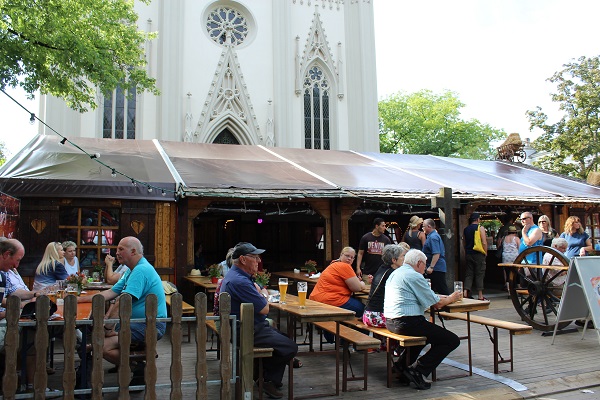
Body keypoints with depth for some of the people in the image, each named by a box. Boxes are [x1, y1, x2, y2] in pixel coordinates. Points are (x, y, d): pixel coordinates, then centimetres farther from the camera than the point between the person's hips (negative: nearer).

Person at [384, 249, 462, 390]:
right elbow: (437, 304, -6)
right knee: (452, 340, -1)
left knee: (428, 330, 36)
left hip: (390, 322, 10)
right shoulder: (415, 276, -11)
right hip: (406, 323, -10)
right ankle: (417, 370, -5)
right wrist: (450, 299, 13)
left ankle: (402, 364, 25)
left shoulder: (395, 273, 17)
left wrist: (439, 297, 21)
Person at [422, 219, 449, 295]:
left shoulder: (433, 237, -16)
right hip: (437, 268, 11)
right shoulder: (433, 235, 17)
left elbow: (436, 254, -25)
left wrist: (431, 267, -26)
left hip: (436, 268, -11)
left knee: (442, 289, -7)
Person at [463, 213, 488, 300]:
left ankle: (465, 293, -3)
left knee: (469, 274, 8)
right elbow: (484, 242, -11)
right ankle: (480, 296, 5)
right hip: (478, 254, -5)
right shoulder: (480, 228, -7)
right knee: (479, 274, 1)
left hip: (468, 254, 5)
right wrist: (485, 253, 0)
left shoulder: (465, 229, 10)